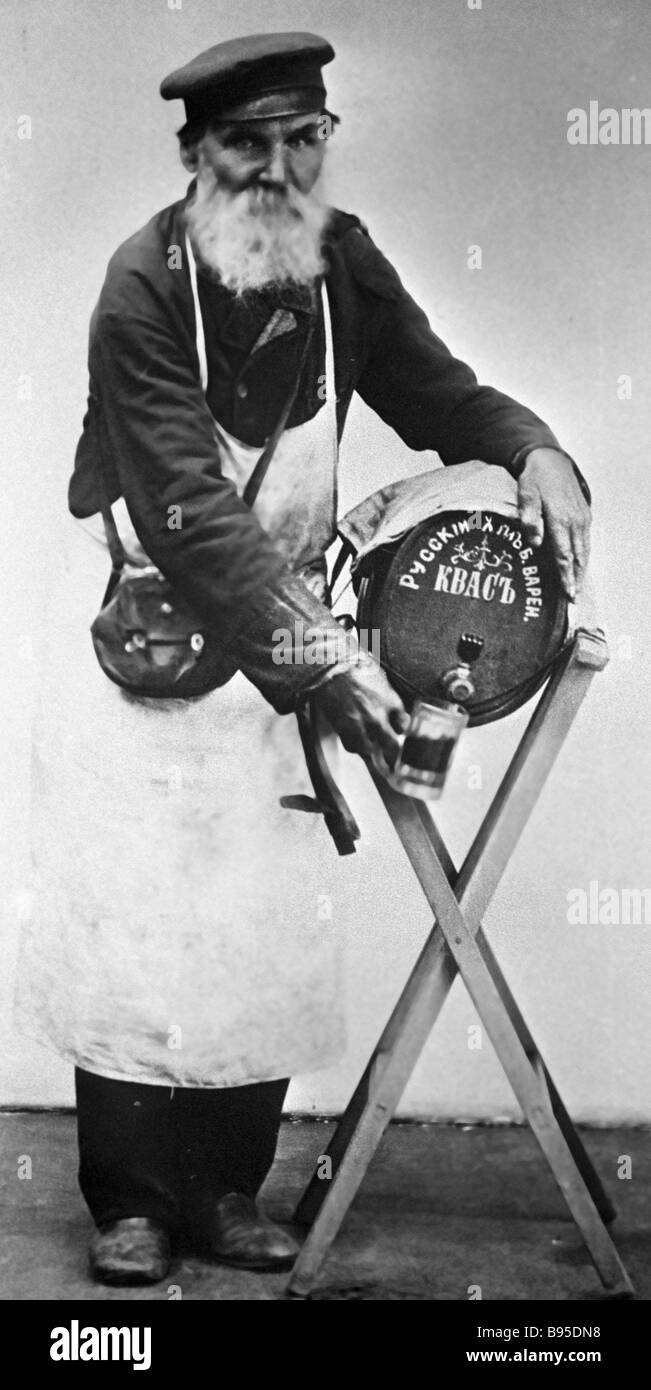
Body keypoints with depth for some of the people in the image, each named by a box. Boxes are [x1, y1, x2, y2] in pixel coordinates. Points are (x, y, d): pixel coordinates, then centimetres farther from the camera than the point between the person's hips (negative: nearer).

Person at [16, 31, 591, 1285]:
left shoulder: (341, 261, -4)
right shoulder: (145, 286, -21)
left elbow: (437, 392, 7)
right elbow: (190, 513, -29)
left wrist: (534, 450, -15)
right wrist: (319, 663, -38)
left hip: (280, 622, 5)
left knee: (267, 921, 5)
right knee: (129, 905, -3)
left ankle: (226, 1191, 18)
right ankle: (129, 1205, 10)